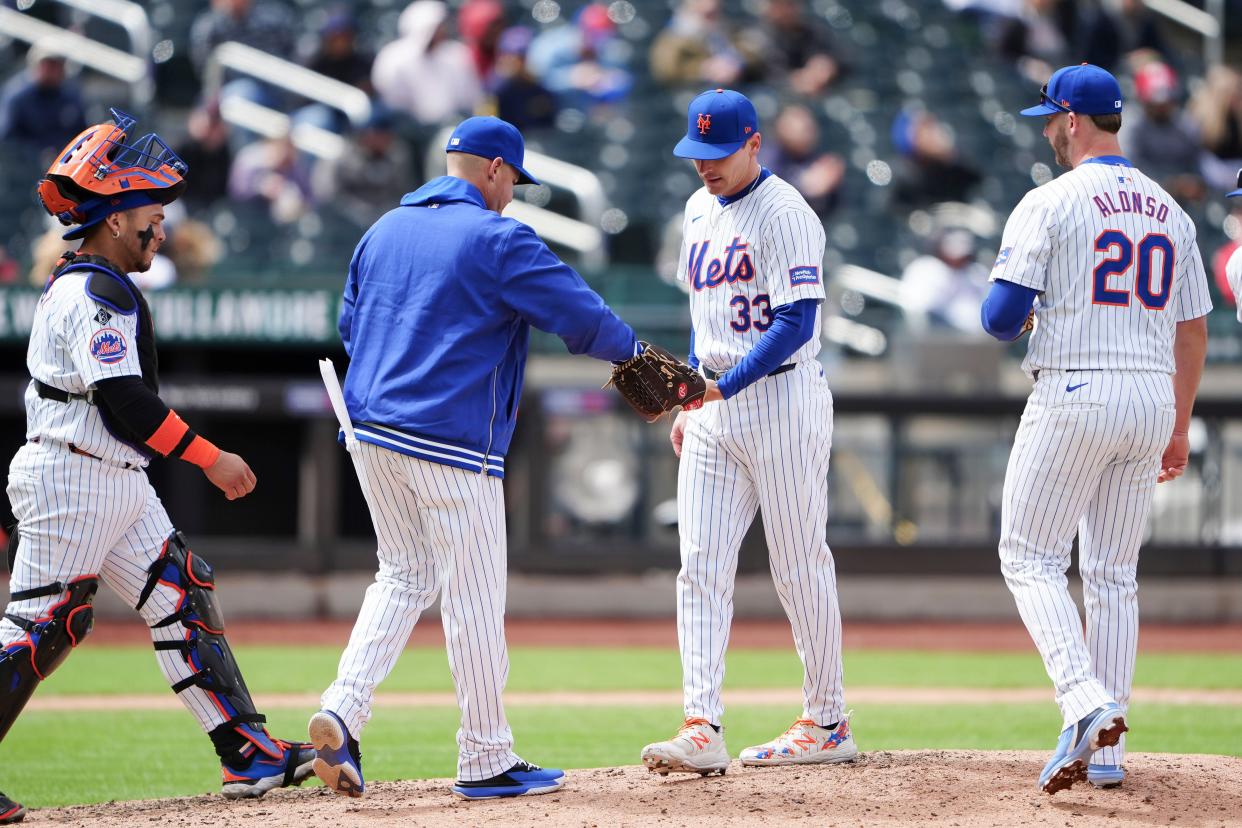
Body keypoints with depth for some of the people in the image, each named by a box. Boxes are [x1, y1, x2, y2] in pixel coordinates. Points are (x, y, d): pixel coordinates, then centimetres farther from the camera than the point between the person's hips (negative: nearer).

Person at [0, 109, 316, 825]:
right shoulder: (99, 295, -17)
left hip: (118, 483, 11)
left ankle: (248, 753, 7)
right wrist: (210, 458, -20)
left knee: (183, 598, 8)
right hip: (75, 478, -11)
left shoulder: (73, 285, 16)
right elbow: (124, 402, -24)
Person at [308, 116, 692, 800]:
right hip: (451, 442, -7)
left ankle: (342, 710, 0)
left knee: (404, 575, 18)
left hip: (369, 432, 7)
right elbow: (580, 315, -8)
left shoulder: (384, 230, 14)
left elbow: (350, 325, 21)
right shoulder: (497, 239, -8)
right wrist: (633, 352, 9)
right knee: (474, 595, 1)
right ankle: (486, 762, 6)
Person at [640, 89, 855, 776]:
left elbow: (797, 321, -20)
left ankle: (827, 723, 10)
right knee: (701, 565, -3)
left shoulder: (783, 214, -12)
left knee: (800, 565, 0)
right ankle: (702, 729, -9)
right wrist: (690, 400, 19)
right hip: (715, 406, 8)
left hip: (782, 396, -8)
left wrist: (726, 385, -26)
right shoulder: (700, 211, 15)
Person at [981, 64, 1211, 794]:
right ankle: (1107, 750, 9)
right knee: (1114, 574, 11)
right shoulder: (1170, 212, 12)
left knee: (1031, 558, 1)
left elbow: (1002, 317, -12)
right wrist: (1179, 427, 22)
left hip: (1074, 394, -6)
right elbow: (1194, 331, 15)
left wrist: (1019, 321, 13)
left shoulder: (1050, 205, -8)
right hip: (1151, 399, 6)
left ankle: (1087, 702, -20)